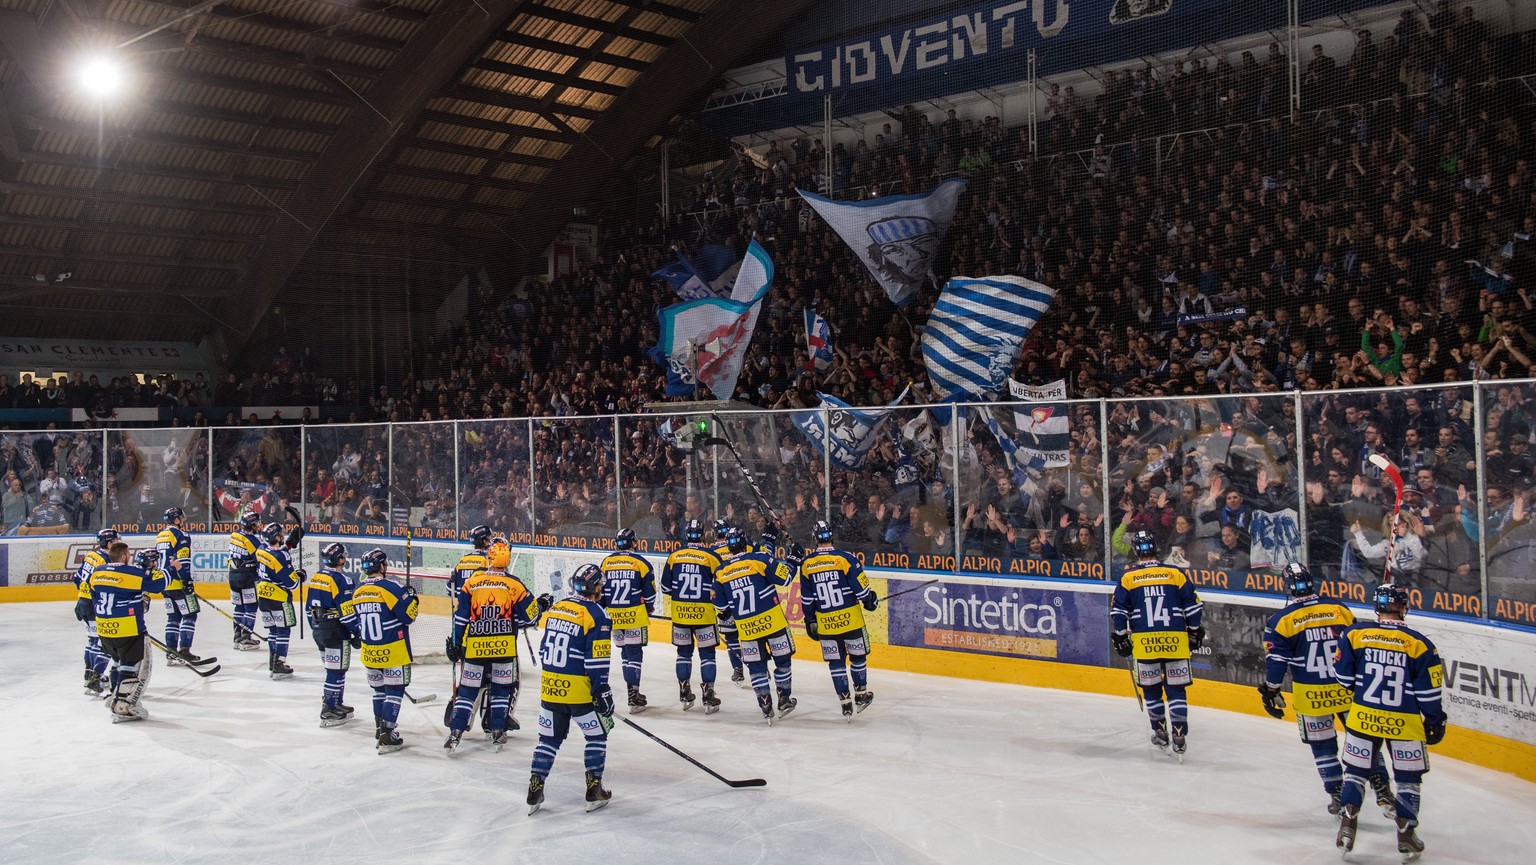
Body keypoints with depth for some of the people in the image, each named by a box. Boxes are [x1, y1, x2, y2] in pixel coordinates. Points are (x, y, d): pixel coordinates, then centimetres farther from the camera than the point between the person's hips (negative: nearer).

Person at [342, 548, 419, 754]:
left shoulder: (357, 592, 5)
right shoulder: (390, 587, -15)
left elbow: (350, 621, 13)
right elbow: (407, 615, -17)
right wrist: (412, 598, 1)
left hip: (370, 652, 6)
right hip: (393, 652, -6)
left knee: (379, 690, 20)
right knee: (394, 691, -1)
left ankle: (380, 730, 27)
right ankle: (386, 737, -5)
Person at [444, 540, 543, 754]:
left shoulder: (471, 583, 0)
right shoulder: (514, 586, -3)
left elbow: (460, 617, 2)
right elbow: (529, 616, 2)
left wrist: (454, 644, 9)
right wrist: (542, 608, 23)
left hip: (474, 648, 1)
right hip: (504, 648, -1)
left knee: (467, 690, 8)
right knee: (502, 688, 15)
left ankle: (455, 734, 0)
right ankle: (497, 732, 14)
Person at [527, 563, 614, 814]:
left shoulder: (555, 609, 10)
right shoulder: (597, 614, -11)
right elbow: (596, 660, -16)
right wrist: (602, 692, -12)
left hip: (549, 687, 6)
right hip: (578, 690, -6)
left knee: (549, 738, 15)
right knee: (597, 735, 11)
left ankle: (535, 791, 12)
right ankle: (594, 791, 12)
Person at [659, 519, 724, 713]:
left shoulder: (674, 556, 0)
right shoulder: (711, 557, -8)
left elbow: (665, 587, 6)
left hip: (679, 613, 3)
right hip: (704, 614, -3)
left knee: (684, 652, 15)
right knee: (707, 654, 5)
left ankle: (685, 696, 19)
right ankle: (708, 697, 2)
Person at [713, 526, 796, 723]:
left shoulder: (721, 572, 3)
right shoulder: (759, 558, -9)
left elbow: (721, 605, 10)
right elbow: (784, 578, -10)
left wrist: (727, 612, 32)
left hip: (746, 628, 2)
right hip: (772, 621, -2)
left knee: (756, 666, 12)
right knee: (782, 659, 15)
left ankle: (766, 706, 9)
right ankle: (784, 700, 22)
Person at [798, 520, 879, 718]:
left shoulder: (806, 564, -1)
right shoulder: (845, 558, -11)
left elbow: (806, 598, 5)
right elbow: (860, 587, -8)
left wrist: (810, 620, 16)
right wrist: (870, 600, 11)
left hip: (825, 624, 2)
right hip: (850, 619, -2)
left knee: (836, 661, 11)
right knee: (857, 656, 17)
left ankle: (845, 701, 10)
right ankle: (861, 694, 28)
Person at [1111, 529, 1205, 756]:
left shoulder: (1128, 578, 3)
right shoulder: (1175, 574, 5)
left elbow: (1118, 611, 3)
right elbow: (1192, 605, 7)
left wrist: (1120, 637, 13)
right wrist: (1195, 631, 19)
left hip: (1144, 642, 0)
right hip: (1175, 640, 1)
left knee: (1151, 688, 14)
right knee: (1176, 689, 6)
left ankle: (1161, 732, 20)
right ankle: (1178, 735, -1)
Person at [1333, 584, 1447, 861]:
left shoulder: (1354, 634, -5)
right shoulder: (1419, 644, -9)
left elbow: (1343, 675, 1)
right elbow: (1428, 691, -5)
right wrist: (1435, 721, 8)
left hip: (1363, 717, 1)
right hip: (1405, 723, -1)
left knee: (1356, 772, 15)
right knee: (1408, 778, 14)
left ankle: (1348, 823, 7)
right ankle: (1406, 836, 16)